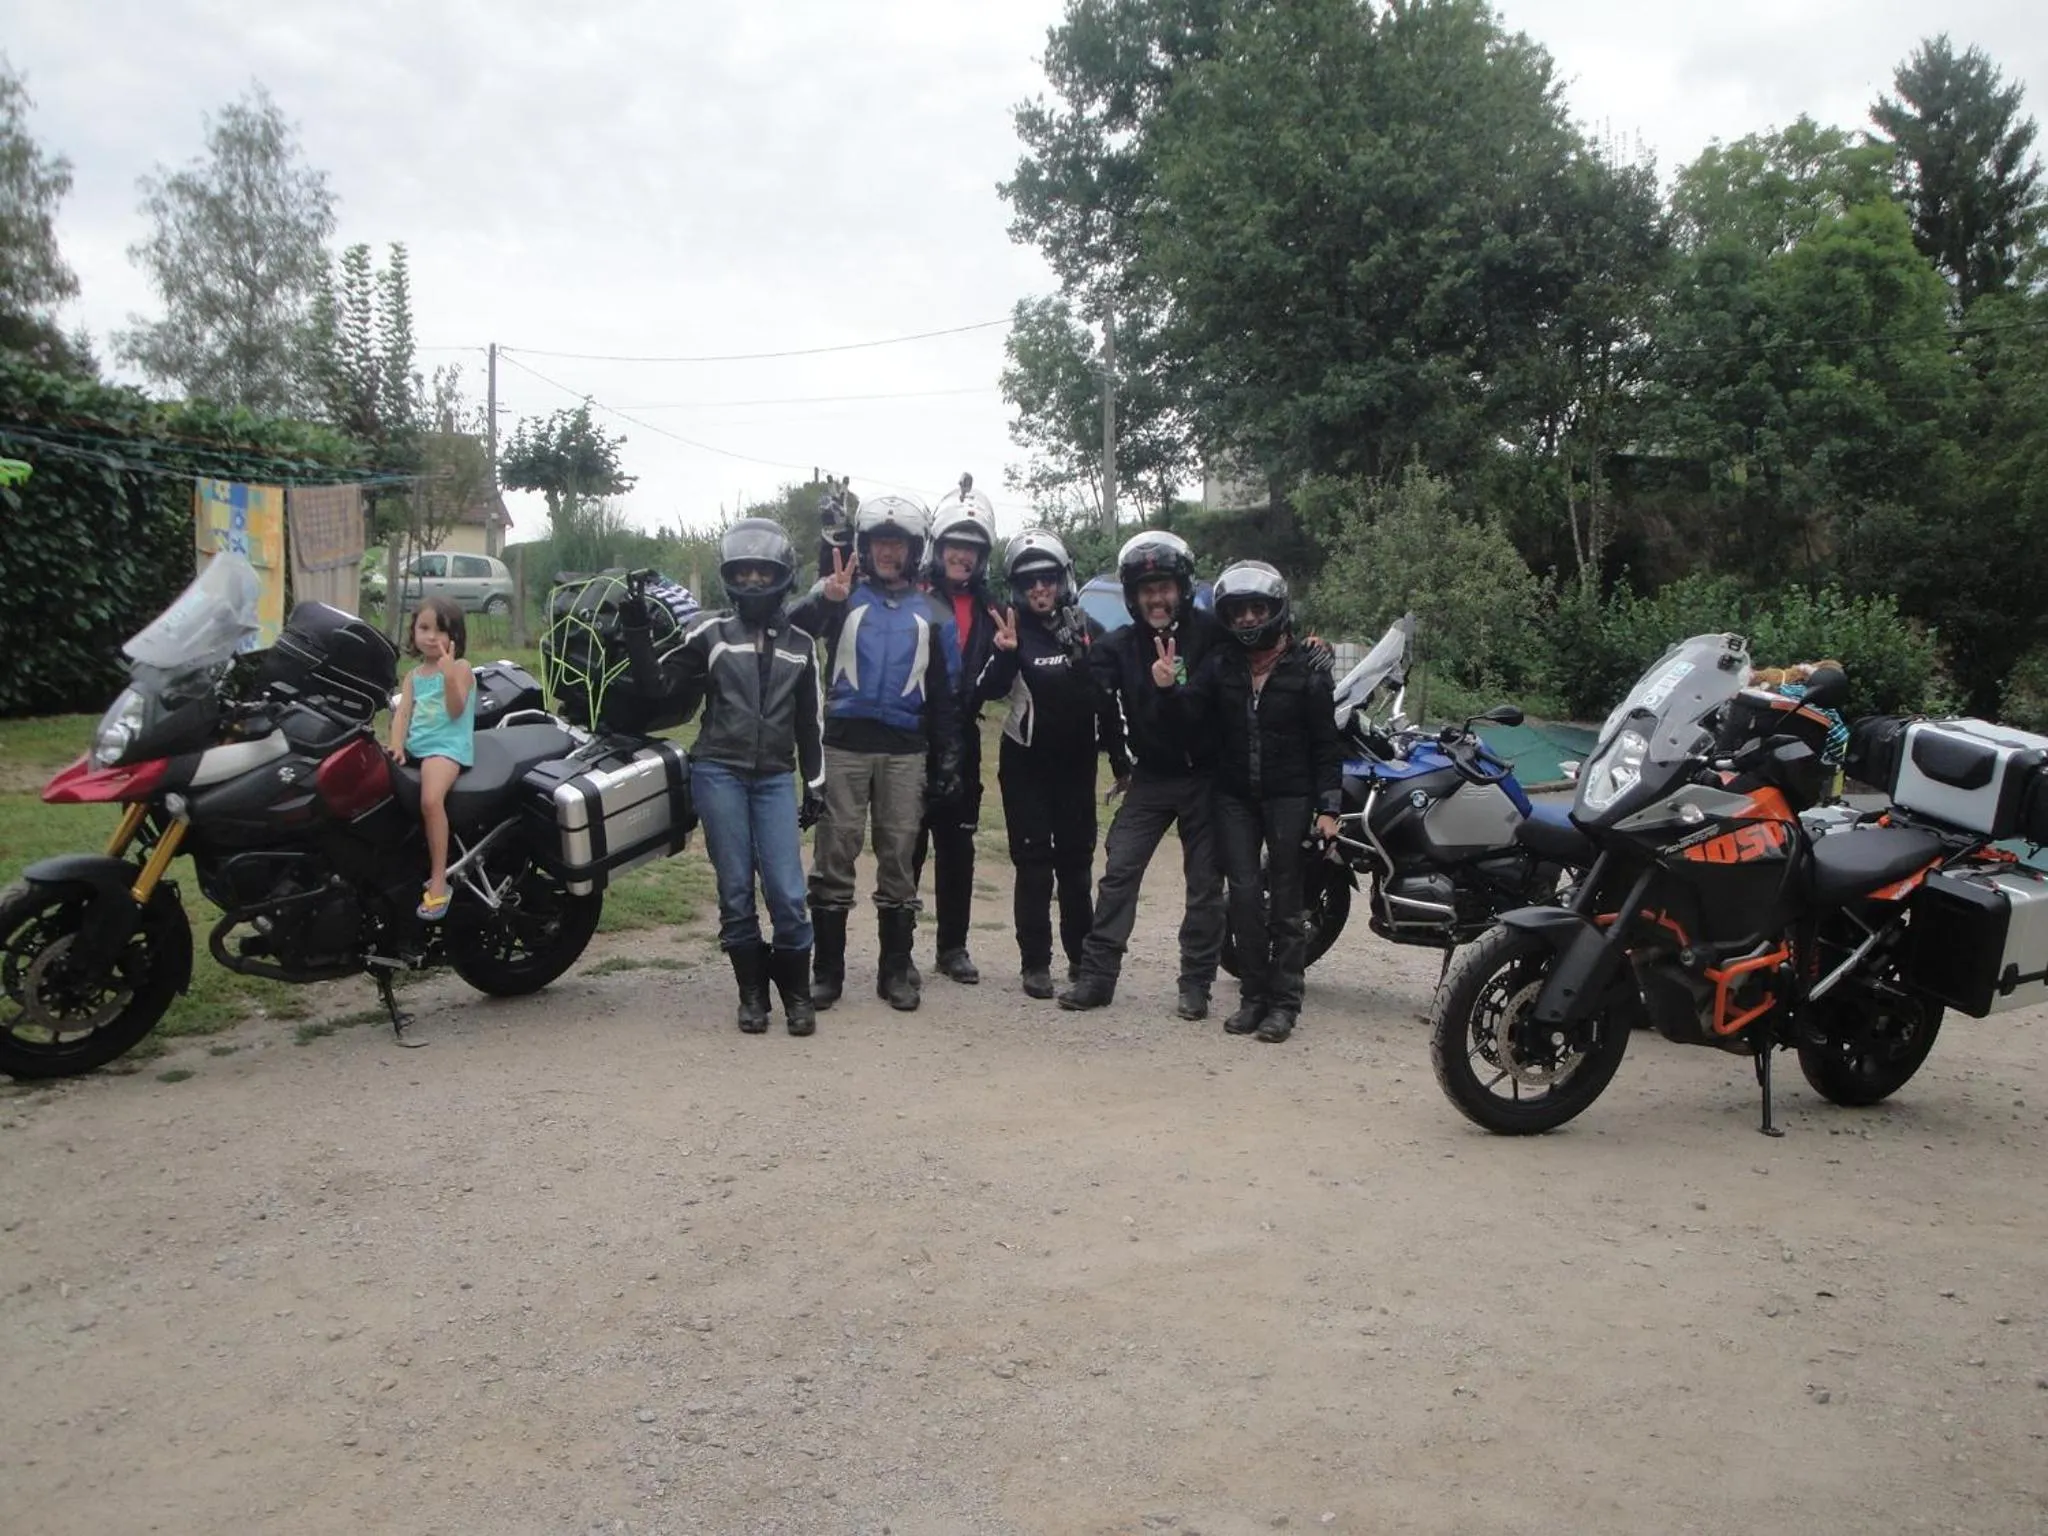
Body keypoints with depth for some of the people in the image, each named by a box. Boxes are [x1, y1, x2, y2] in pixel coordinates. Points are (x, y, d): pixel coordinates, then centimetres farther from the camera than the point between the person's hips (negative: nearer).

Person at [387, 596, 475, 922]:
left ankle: (438, 881, -29)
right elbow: (403, 711, 9)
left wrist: (450, 677, -25)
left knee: (431, 799, -32)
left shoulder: (460, 668, 2)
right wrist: (396, 745, -9)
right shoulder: (414, 676, 21)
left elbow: (456, 711, -10)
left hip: (447, 747, -8)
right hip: (415, 746, 8)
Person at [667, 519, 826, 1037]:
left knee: (787, 892, -8)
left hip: (775, 780, 1)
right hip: (719, 774, -1)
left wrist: (816, 787, 14)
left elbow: (809, 722, 16)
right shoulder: (708, 634, 6)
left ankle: (797, 994, 9)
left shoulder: (800, 645, 13)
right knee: (735, 891, 1)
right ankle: (753, 994, 15)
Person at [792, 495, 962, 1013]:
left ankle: (896, 971, 14)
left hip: (905, 751, 2)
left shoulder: (933, 616, 12)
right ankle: (826, 970, 7)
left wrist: (947, 766, 9)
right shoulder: (844, 598, 5)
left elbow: (945, 699, 14)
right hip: (845, 744, -2)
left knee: (899, 861, 6)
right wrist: (823, 599, -34)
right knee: (834, 858, -1)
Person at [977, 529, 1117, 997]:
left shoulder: (1086, 629, 2)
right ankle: (1035, 963, 4)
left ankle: (1082, 954, 22)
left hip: (1076, 763, 3)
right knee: (1034, 865, -2)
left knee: (1077, 862, 10)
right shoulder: (1010, 630, -7)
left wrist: (1121, 760, 9)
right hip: (1026, 765, -3)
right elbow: (988, 691, -22)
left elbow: (1108, 697, 10)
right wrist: (1003, 655, -40)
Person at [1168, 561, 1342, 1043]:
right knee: (1244, 894, 0)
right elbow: (1199, 726, -6)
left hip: (1289, 798, -2)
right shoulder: (1218, 666, 4)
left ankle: (1284, 1002, 7)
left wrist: (1329, 808, -8)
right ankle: (1253, 995, 11)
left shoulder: (1307, 672, -3)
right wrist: (1172, 689, -24)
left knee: (1285, 901, 1)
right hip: (1235, 797, 3)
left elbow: (1326, 746, -2)